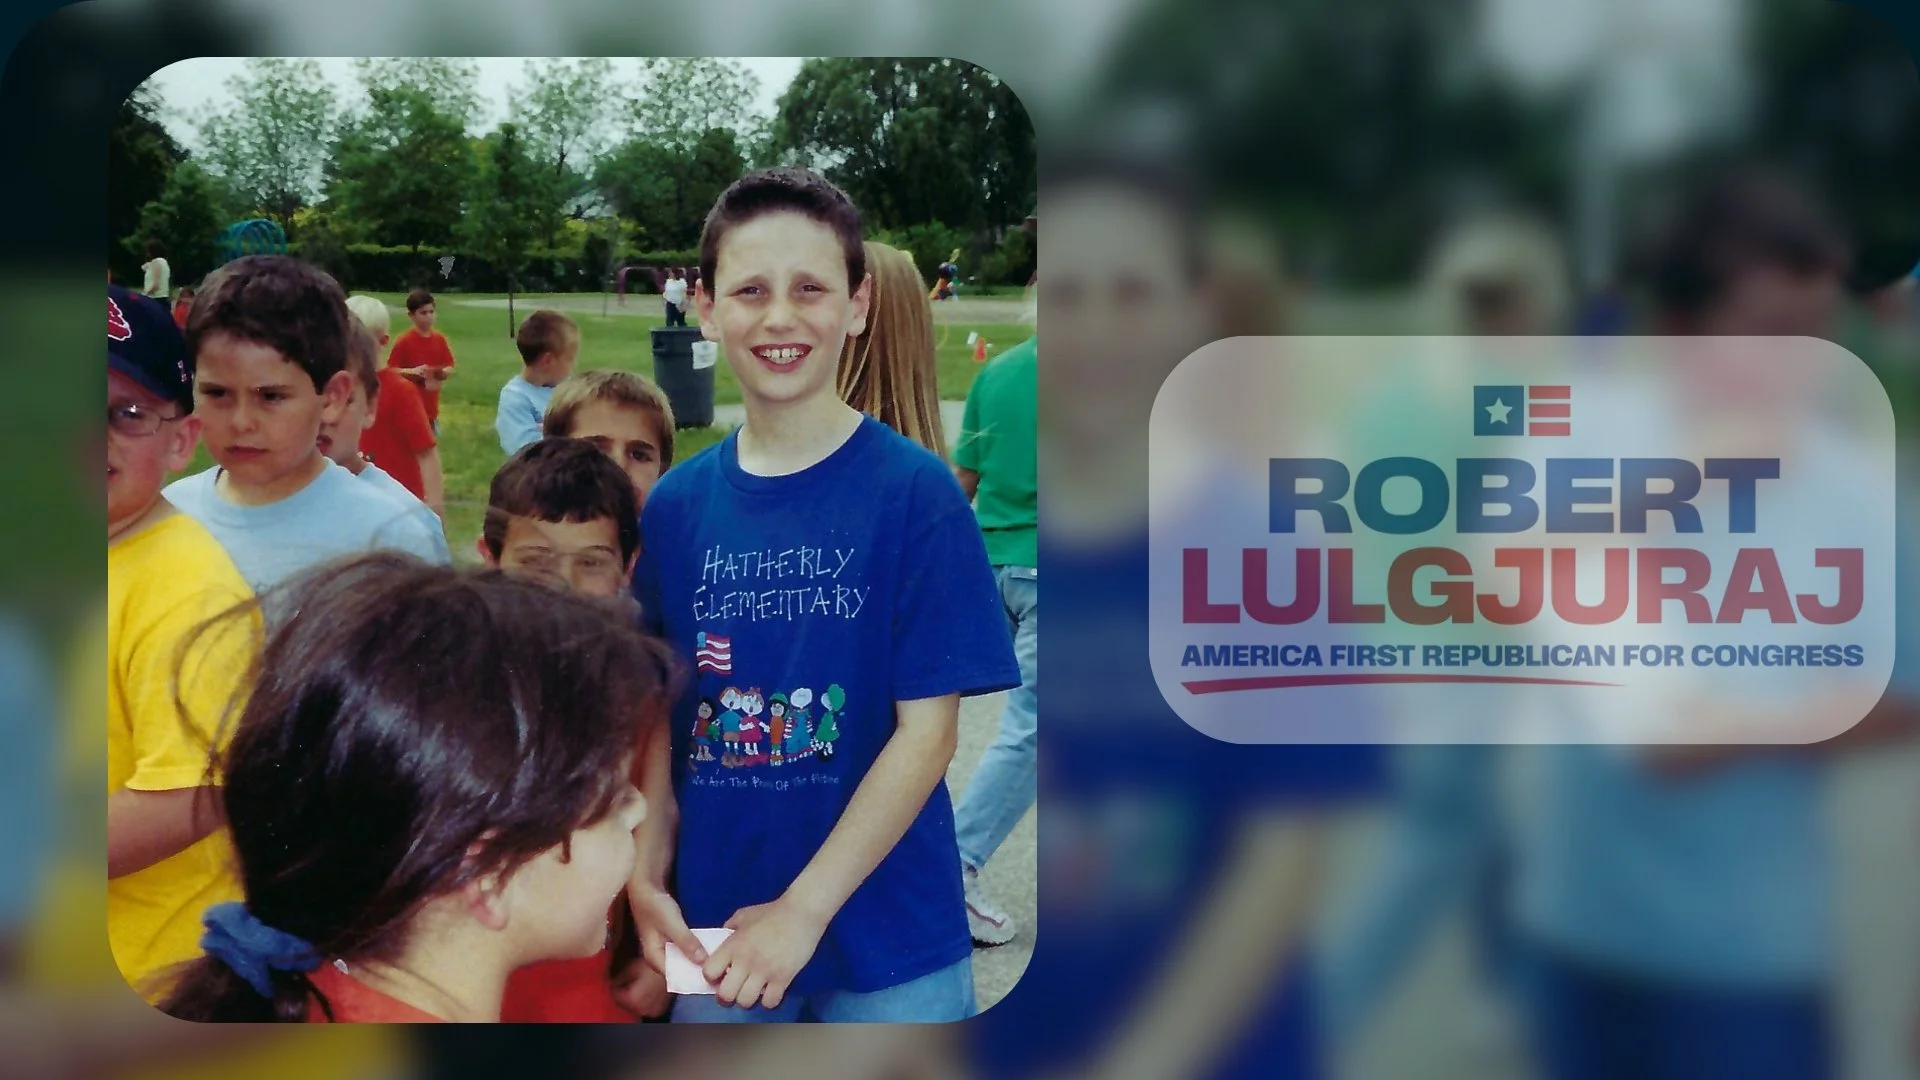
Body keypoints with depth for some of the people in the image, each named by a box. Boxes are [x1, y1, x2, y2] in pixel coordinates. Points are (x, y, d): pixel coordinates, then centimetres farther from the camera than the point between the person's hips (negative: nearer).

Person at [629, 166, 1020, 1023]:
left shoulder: (915, 492, -10)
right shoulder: (675, 504, 1)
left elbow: (927, 728, -11)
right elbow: (658, 716, 5)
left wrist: (802, 911, -14)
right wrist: (645, 881, -8)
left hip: (888, 940, -3)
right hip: (716, 936, 3)